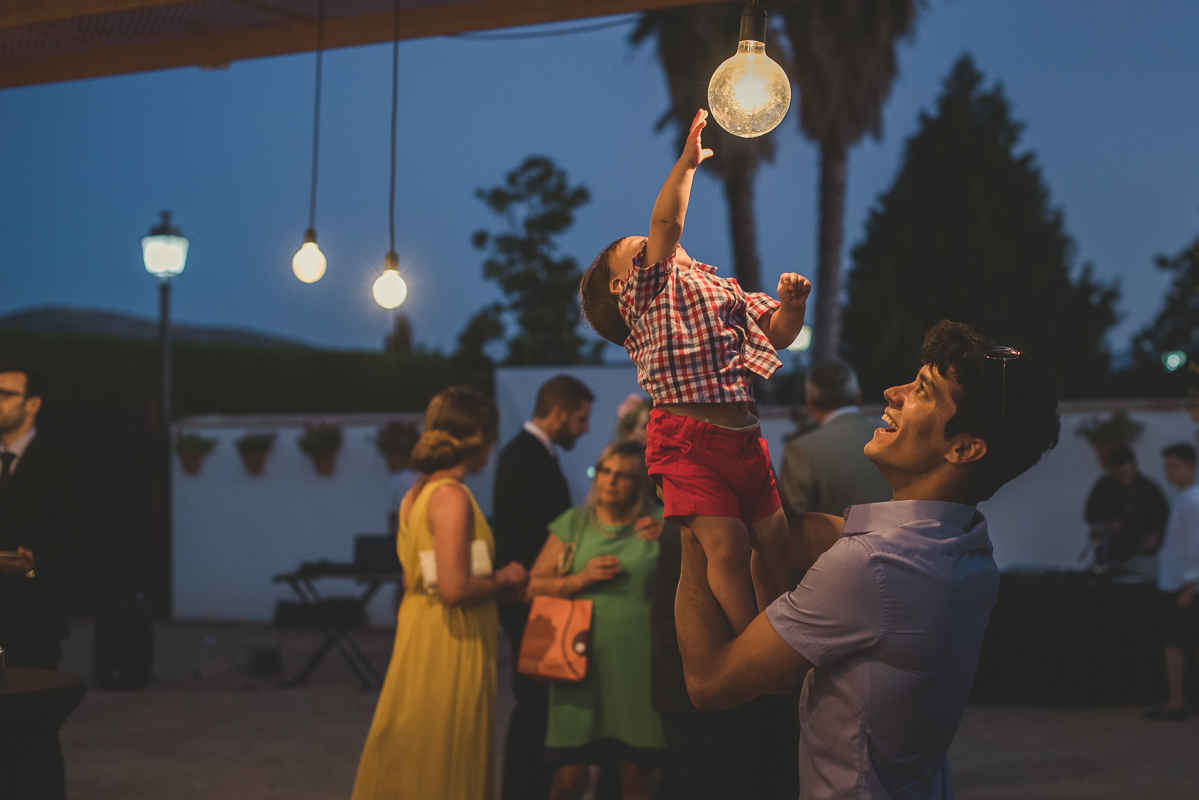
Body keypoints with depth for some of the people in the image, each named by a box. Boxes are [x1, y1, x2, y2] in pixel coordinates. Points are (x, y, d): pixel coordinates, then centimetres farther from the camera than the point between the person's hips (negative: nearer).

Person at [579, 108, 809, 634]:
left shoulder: (721, 288, 25)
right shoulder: (647, 289, 4)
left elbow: (778, 335, 23)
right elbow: (666, 222, -11)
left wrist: (792, 303, 3)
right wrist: (687, 162, -11)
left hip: (744, 436, 7)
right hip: (687, 439, -7)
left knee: (772, 537, 7)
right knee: (726, 543, -14)